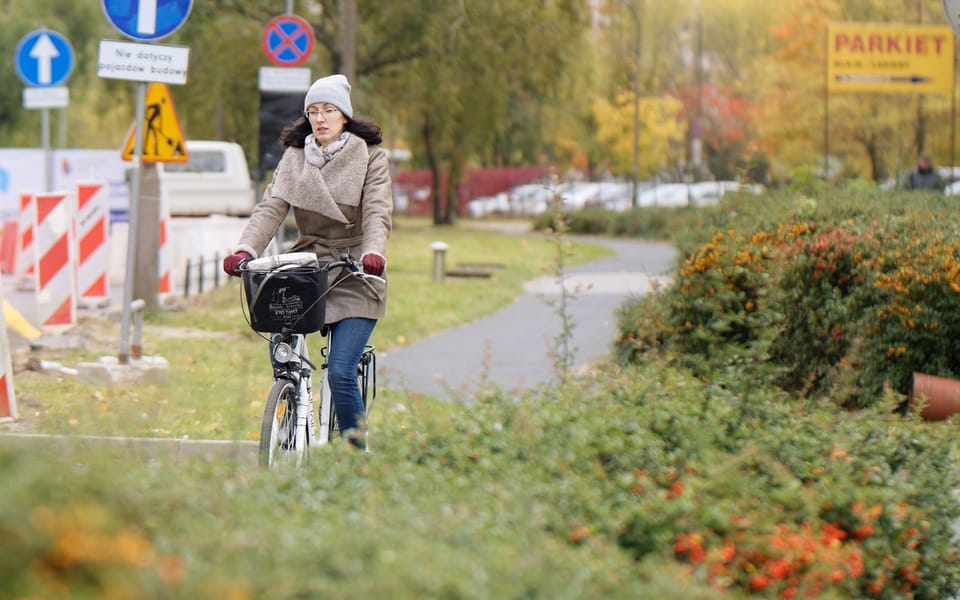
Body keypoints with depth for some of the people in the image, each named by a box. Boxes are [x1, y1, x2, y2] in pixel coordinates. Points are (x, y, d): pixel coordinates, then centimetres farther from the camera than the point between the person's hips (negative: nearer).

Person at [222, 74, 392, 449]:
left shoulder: (370, 156, 2)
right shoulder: (294, 157, 11)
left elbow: (377, 211, -12)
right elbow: (271, 206, -2)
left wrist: (373, 252, -32)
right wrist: (245, 249, -20)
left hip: (354, 276, -4)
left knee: (340, 373, -15)